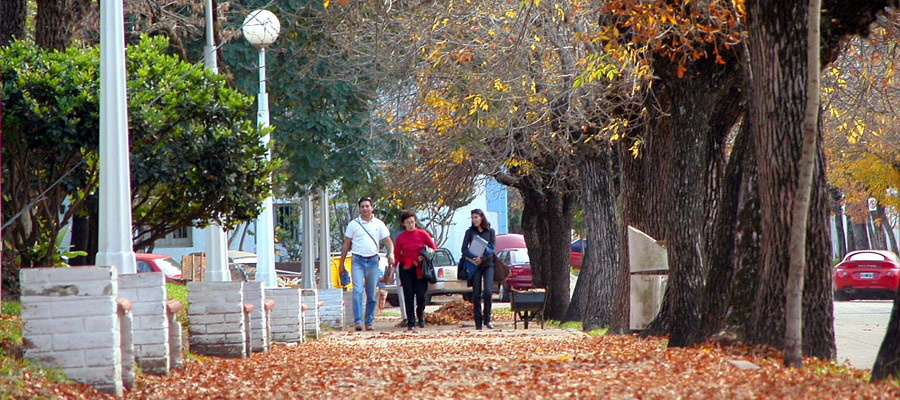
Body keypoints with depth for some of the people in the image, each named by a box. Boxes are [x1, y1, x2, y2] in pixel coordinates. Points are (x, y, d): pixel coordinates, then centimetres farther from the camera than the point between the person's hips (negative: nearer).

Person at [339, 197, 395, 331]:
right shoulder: (353, 224, 5)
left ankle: (369, 322, 12)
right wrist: (342, 264, 6)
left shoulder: (379, 224, 9)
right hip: (357, 261, -2)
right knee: (358, 291, -15)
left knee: (371, 294, 5)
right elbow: (346, 245, 8)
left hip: (373, 261, 2)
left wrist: (391, 253, -14)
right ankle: (358, 321, -21)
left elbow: (388, 240, 6)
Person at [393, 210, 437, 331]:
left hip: (420, 269, 0)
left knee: (421, 295, -7)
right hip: (406, 268, 0)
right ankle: (411, 322, 2)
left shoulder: (422, 234, 2)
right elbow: (396, 254, 6)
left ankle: (420, 316, 19)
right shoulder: (400, 237, 3)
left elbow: (433, 248, 6)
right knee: (408, 296, -3)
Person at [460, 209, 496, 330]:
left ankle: (487, 319, -4)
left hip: (488, 264, -1)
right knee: (476, 294, -2)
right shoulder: (470, 232, 8)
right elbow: (464, 249, 0)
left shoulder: (490, 232, 7)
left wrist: (482, 258, -16)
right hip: (474, 265, 1)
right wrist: (474, 257, -18)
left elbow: (492, 249, 0)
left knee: (488, 291, -15)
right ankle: (478, 322, 1)